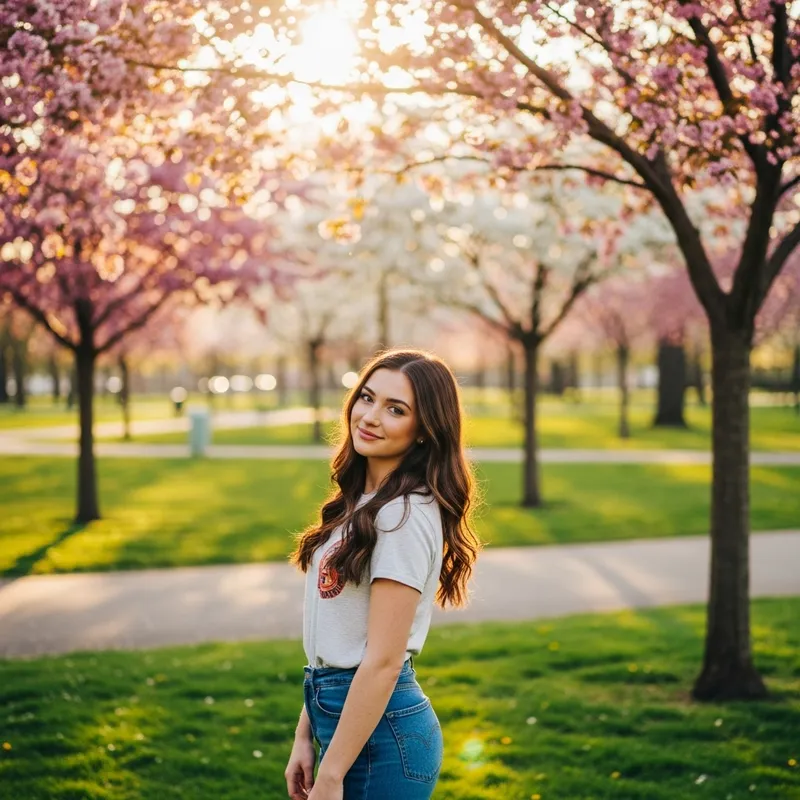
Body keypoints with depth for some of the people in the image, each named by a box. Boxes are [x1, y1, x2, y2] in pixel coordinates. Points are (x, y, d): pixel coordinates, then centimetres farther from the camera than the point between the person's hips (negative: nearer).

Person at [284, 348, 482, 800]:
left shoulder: (404, 515, -18)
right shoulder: (361, 504, 9)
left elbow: (383, 661, -20)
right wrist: (305, 736, 12)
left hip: (380, 731, -9)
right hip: (341, 715, 9)